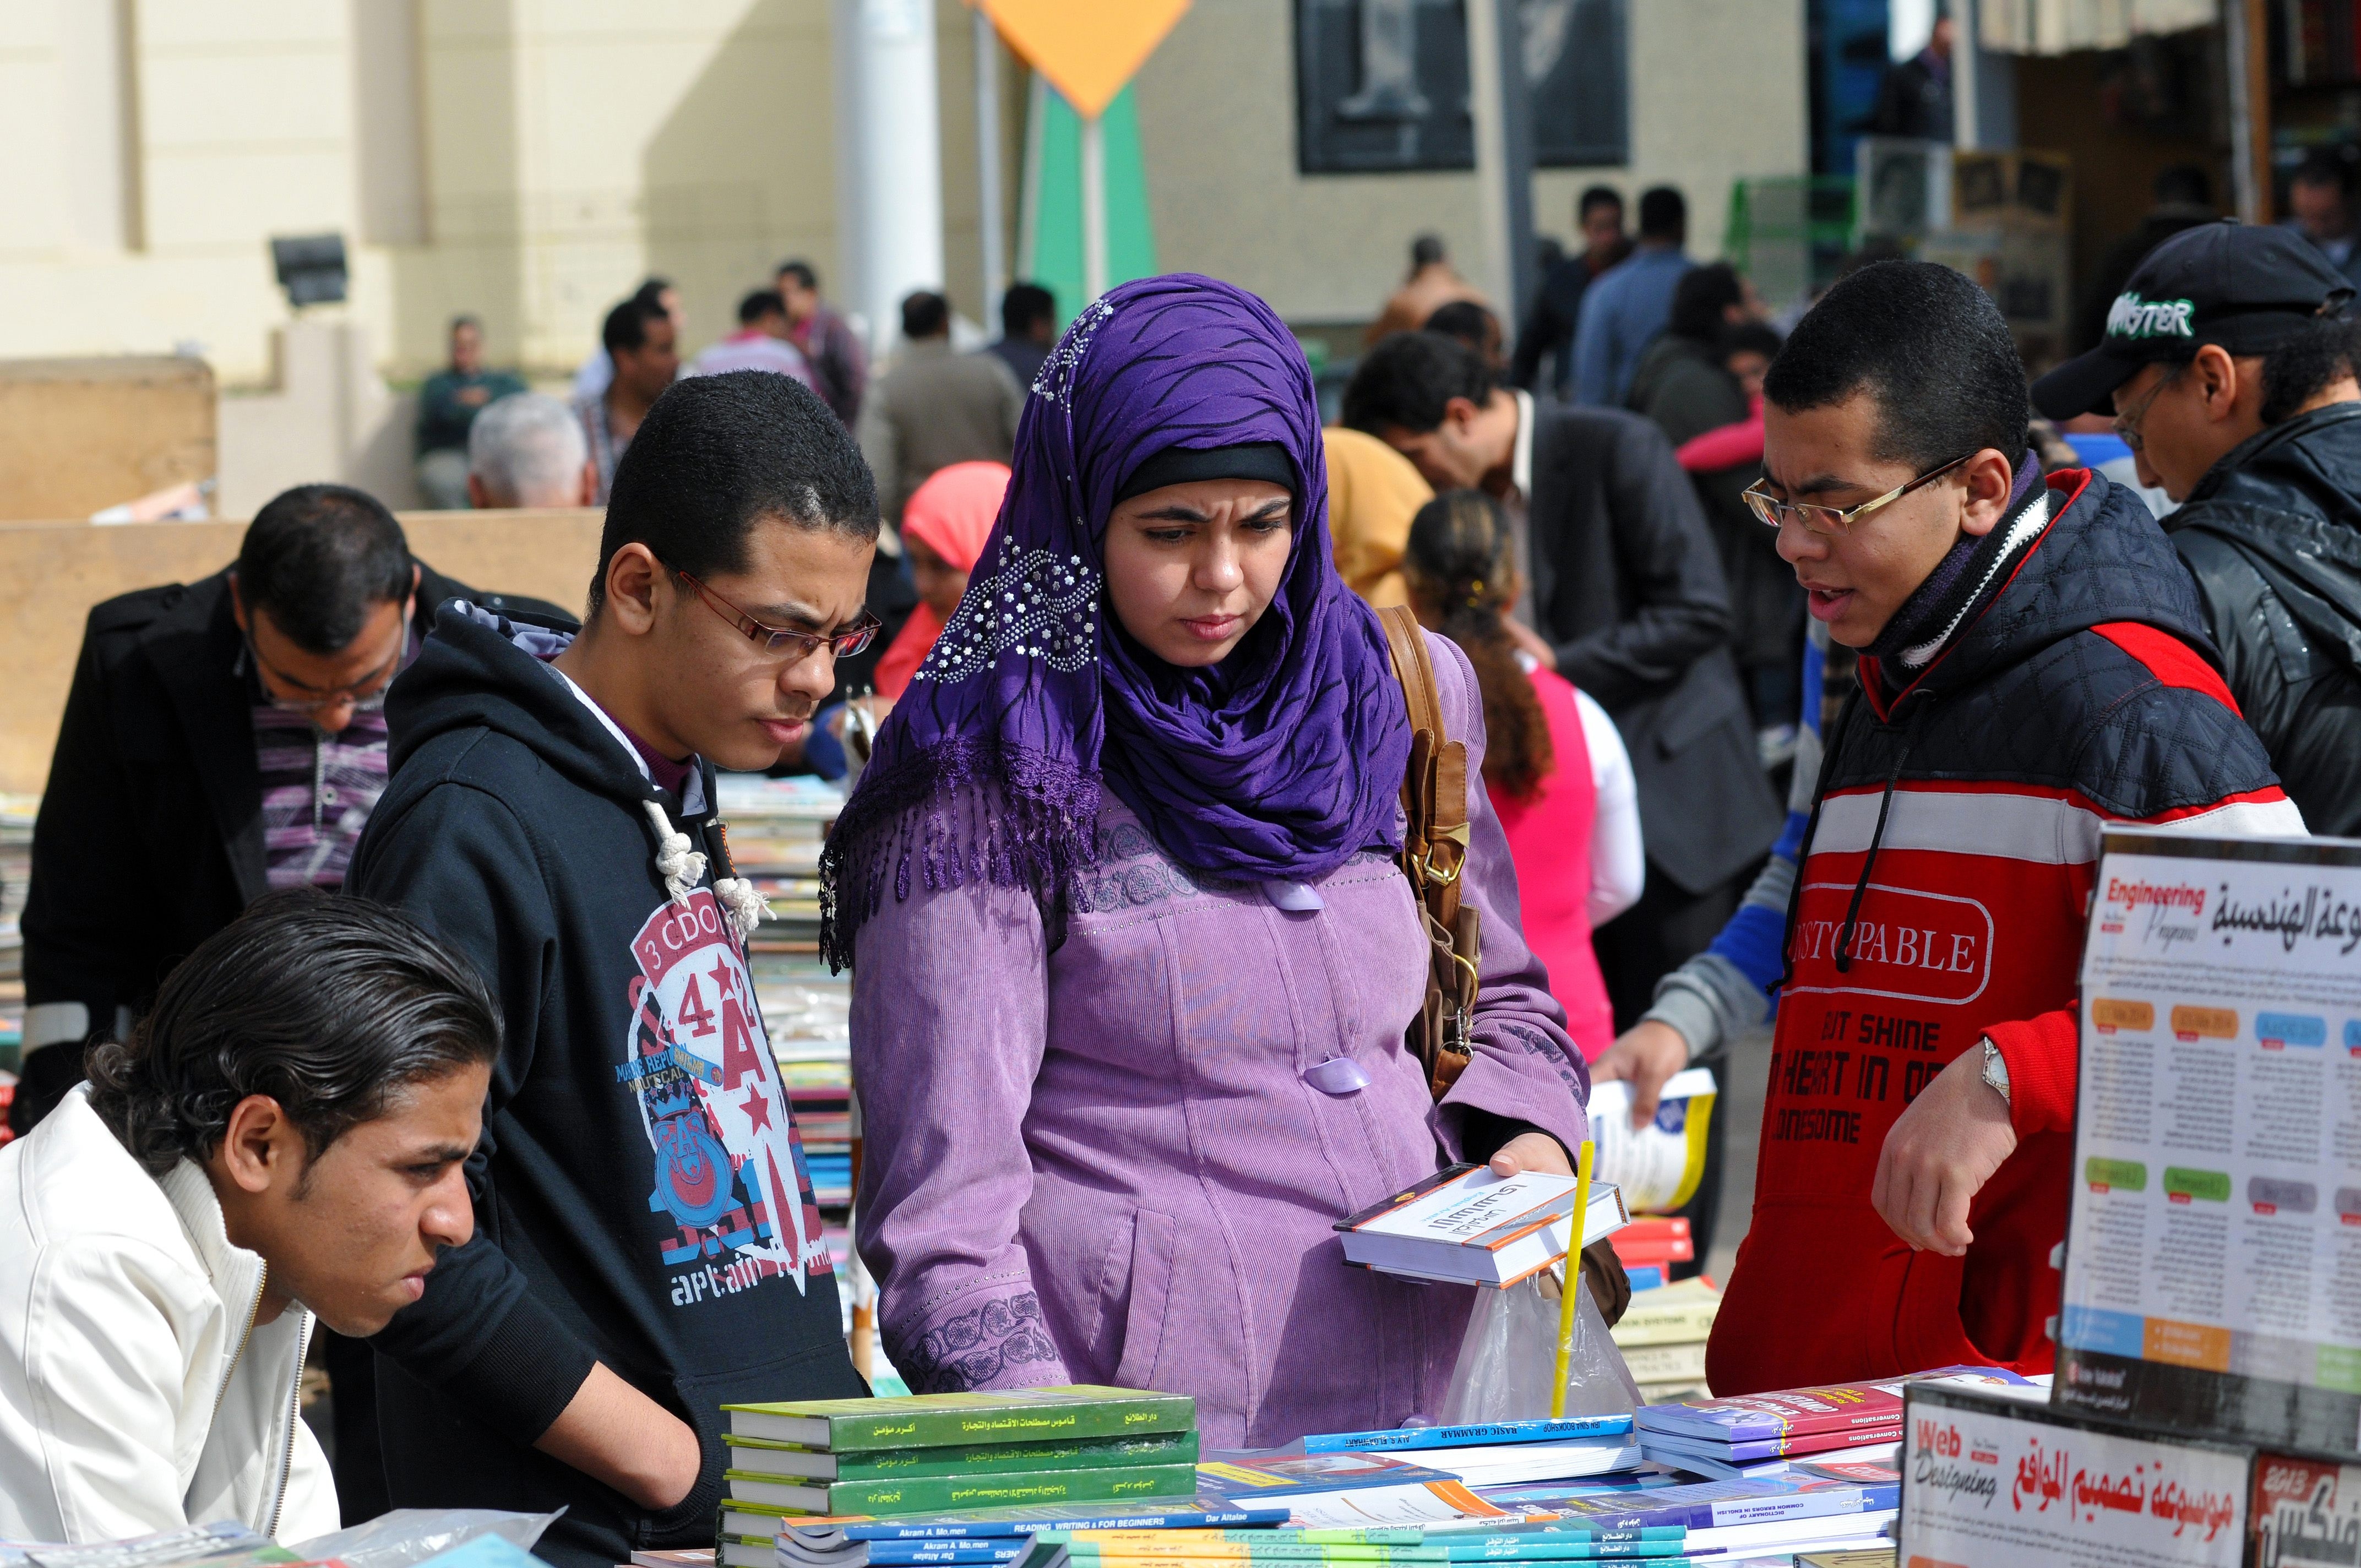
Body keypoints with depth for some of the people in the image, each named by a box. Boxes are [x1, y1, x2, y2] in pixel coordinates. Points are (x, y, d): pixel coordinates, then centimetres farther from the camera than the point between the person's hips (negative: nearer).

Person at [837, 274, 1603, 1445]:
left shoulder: (1399, 694, 14)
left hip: (1415, 1389, 5)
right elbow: (943, 1186, -6)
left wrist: (1529, 1139, 7)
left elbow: (1495, 997, 29)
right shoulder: (989, 768, -3)